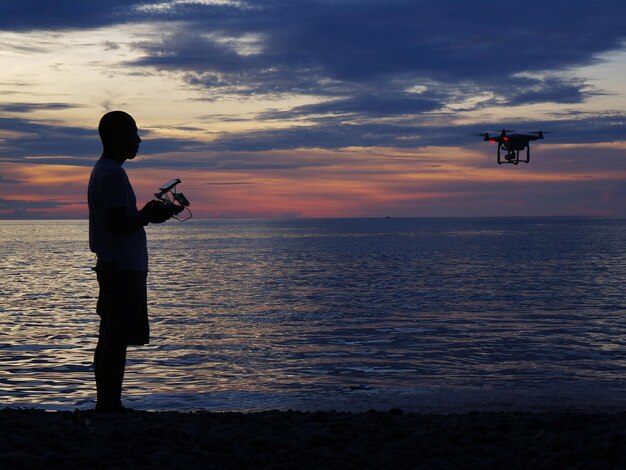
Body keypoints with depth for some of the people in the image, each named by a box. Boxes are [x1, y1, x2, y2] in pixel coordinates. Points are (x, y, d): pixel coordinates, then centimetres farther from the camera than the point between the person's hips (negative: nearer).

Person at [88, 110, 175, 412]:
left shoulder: (102, 171, 18)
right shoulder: (113, 175, -15)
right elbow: (118, 225, -22)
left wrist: (145, 213, 14)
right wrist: (150, 216, -9)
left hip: (112, 266, 11)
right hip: (124, 268, -11)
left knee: (109, 339, 12)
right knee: (117, 341, -9)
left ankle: (105, 405, 16)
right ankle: (111, 406, -8)